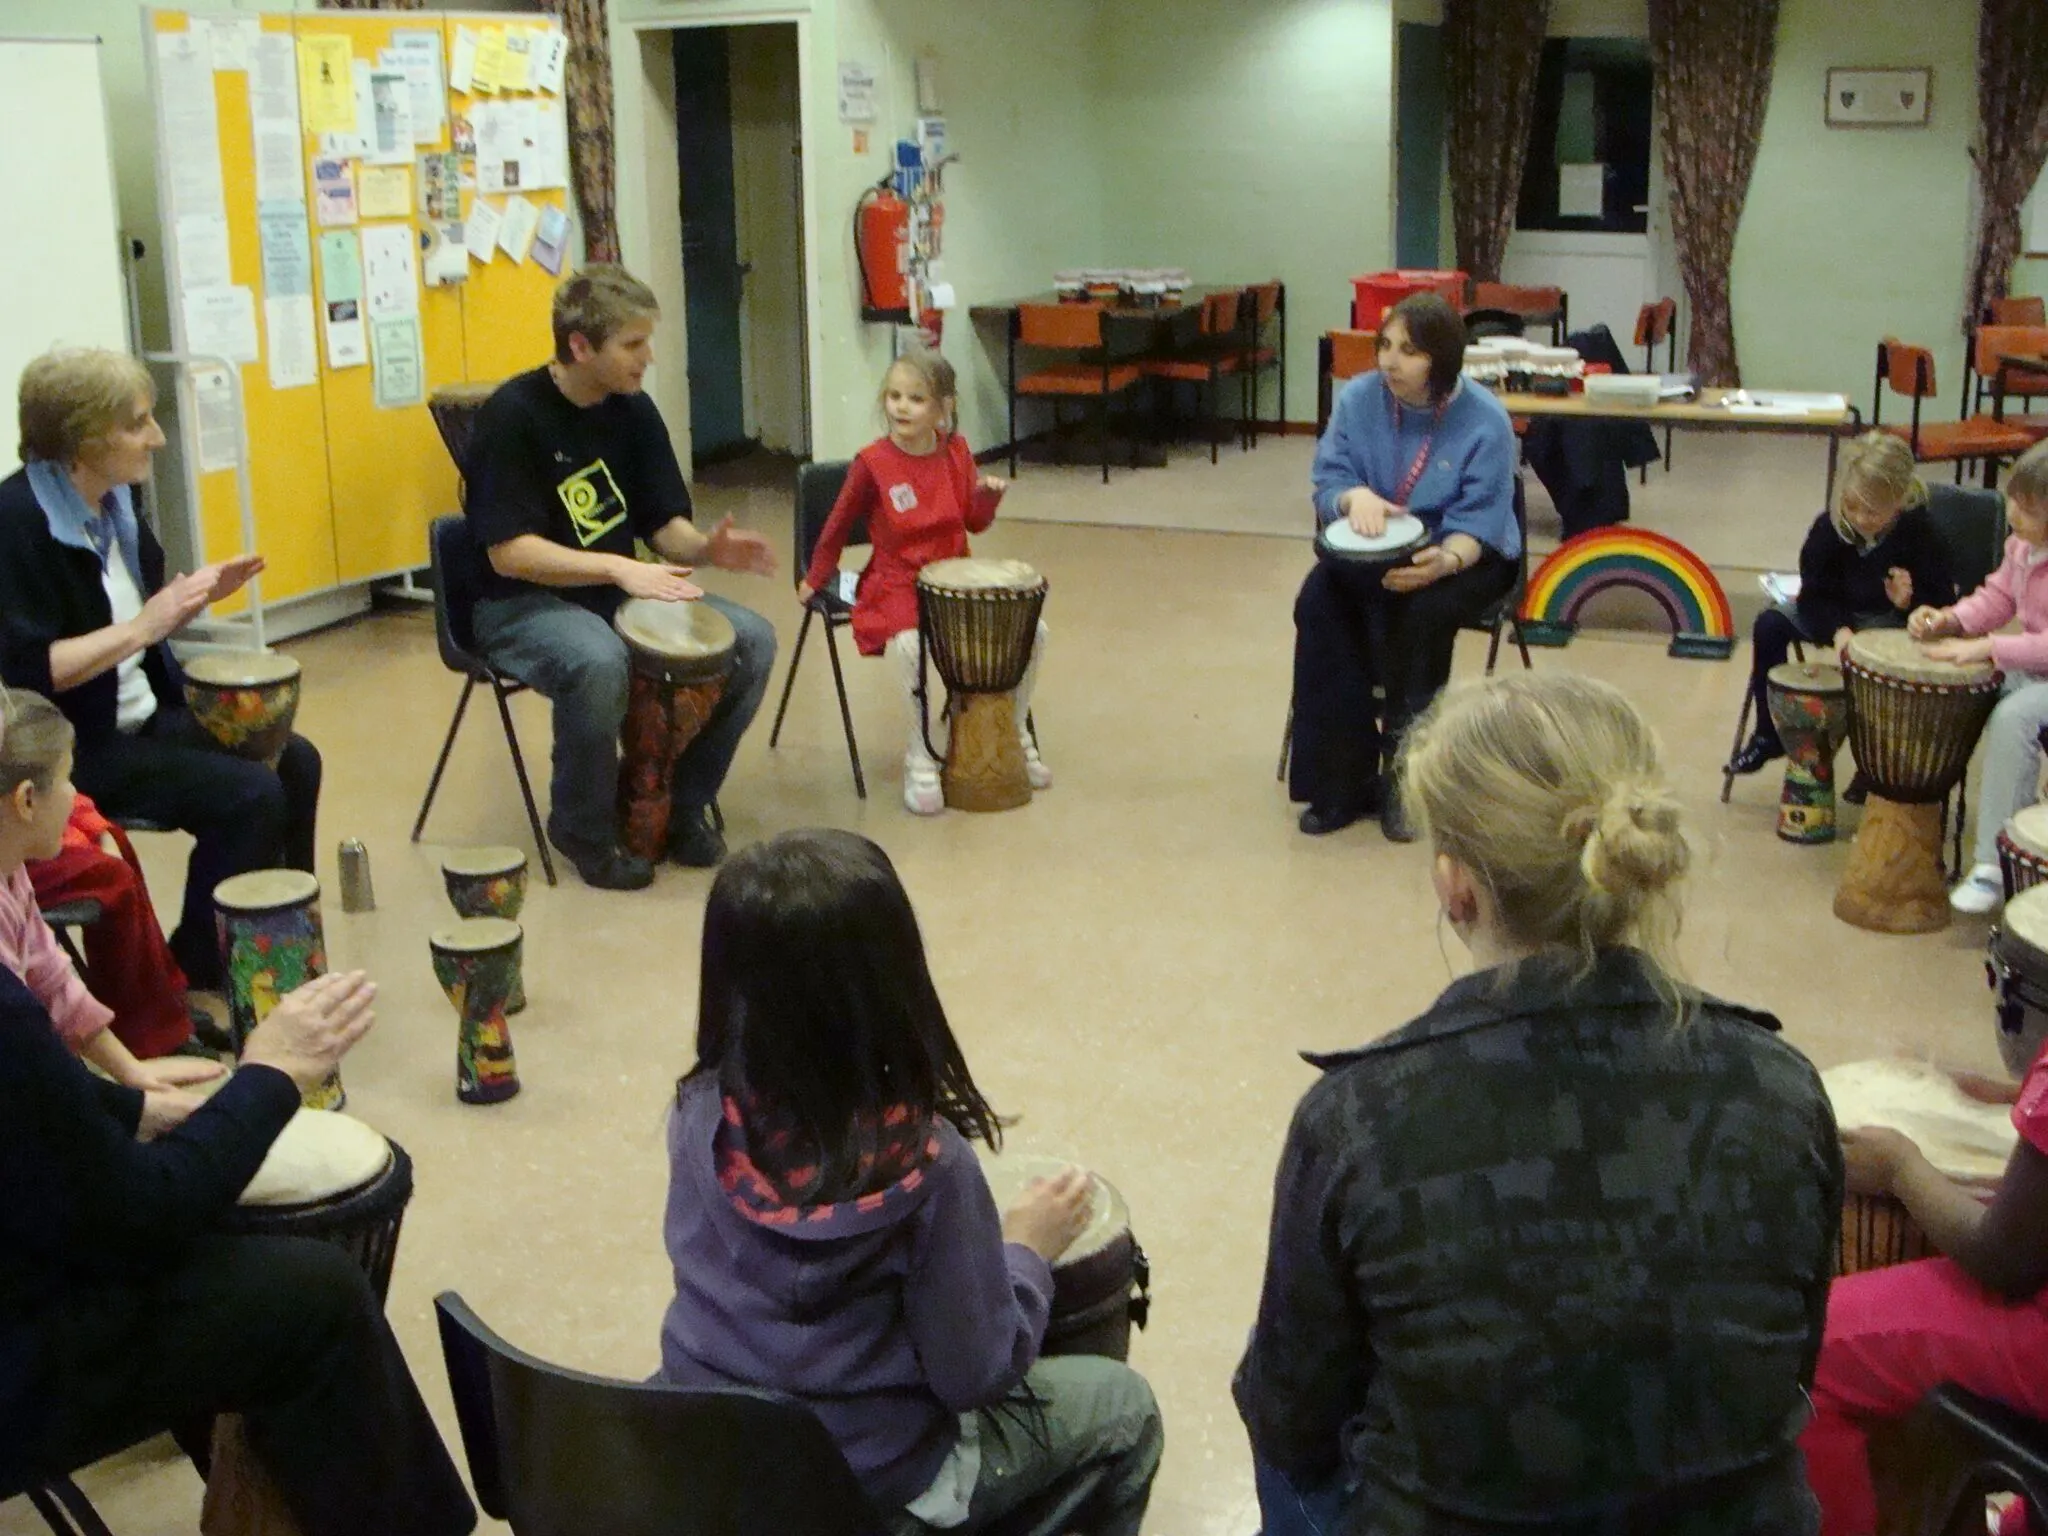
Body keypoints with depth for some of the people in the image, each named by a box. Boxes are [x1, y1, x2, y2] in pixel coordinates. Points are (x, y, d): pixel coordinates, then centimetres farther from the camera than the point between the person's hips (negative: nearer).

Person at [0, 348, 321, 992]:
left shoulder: (114, 503, 7)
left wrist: (195, 596, -1)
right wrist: (144, 623, -27)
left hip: (144, 718, 9)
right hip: (71, 747, -9)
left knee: (294, 763, -3)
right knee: (249, 796, -20)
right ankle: (193, 982, -4)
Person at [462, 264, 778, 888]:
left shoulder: (633, 411, 2)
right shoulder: (513, 415, -18)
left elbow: (664, 523, 6)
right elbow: (509, 552, -22)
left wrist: (706, 548, -17)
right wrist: (616, 567, -30)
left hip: (617, 590, 7)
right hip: (520, 604, -6)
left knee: (752, 638, -11)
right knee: (598, 662, -38)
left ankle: (681, 803, 6)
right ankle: (583, 831, -12)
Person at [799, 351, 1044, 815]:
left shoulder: (957, 452, 2)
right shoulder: (873, 463, -10)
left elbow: (974, 522, 10)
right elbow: (839, 525, 4)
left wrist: (988, 495, -11)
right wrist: (816, 579, 12)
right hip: (896, 586, -5)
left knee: (1031, 631, -9)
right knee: (914, 647, -36)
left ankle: (1014, 733, 15)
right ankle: (920, 755, -14)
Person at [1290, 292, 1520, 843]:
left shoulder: (1485, 422, -14)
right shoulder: (1358, 399, -5)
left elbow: (1477, 523, -15)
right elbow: (1326, 483, -4)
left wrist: (1444, 561, -38)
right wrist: (1354, 496, -29)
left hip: (1467, 554, -3)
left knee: (1419, 612, -35)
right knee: (1319, 602, -27)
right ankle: (1341, 781, -23)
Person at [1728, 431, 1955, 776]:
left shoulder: (1918, 534, -21)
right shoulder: (1831, 527, -13)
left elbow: (1943, 604, -15)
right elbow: (1813, 593, -8)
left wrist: (1910, 602, -37)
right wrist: (1838, 629, -26)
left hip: (1894, 620, -4)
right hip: (1839, 614, 4)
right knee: (1770, 624, -16)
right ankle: (1768, 735, -1)